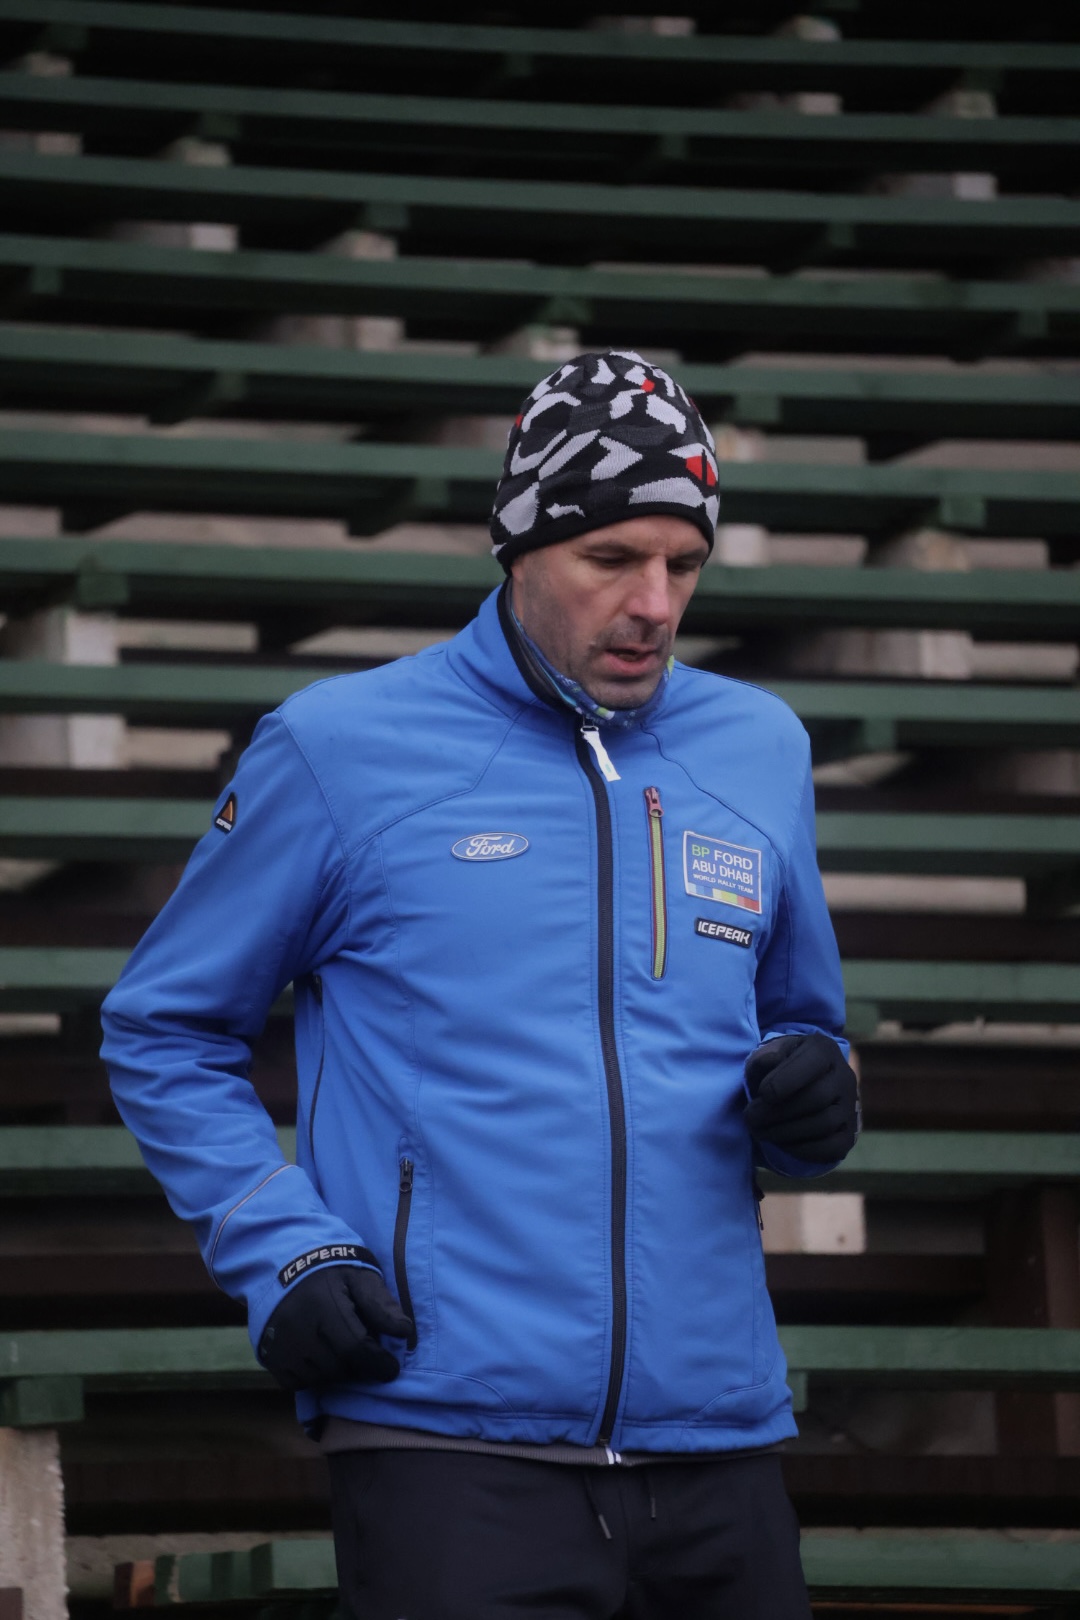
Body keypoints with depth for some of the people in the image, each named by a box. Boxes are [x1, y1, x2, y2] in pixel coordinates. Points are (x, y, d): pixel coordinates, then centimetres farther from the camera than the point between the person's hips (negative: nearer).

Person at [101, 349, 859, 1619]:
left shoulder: (760, 747, 13)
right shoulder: (336, 749, 0)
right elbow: (163, 1034, 7)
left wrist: (810, 1099, 1)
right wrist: (281, 1251, -7)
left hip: (716, 1454, 4)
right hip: (449, 1443, -4)